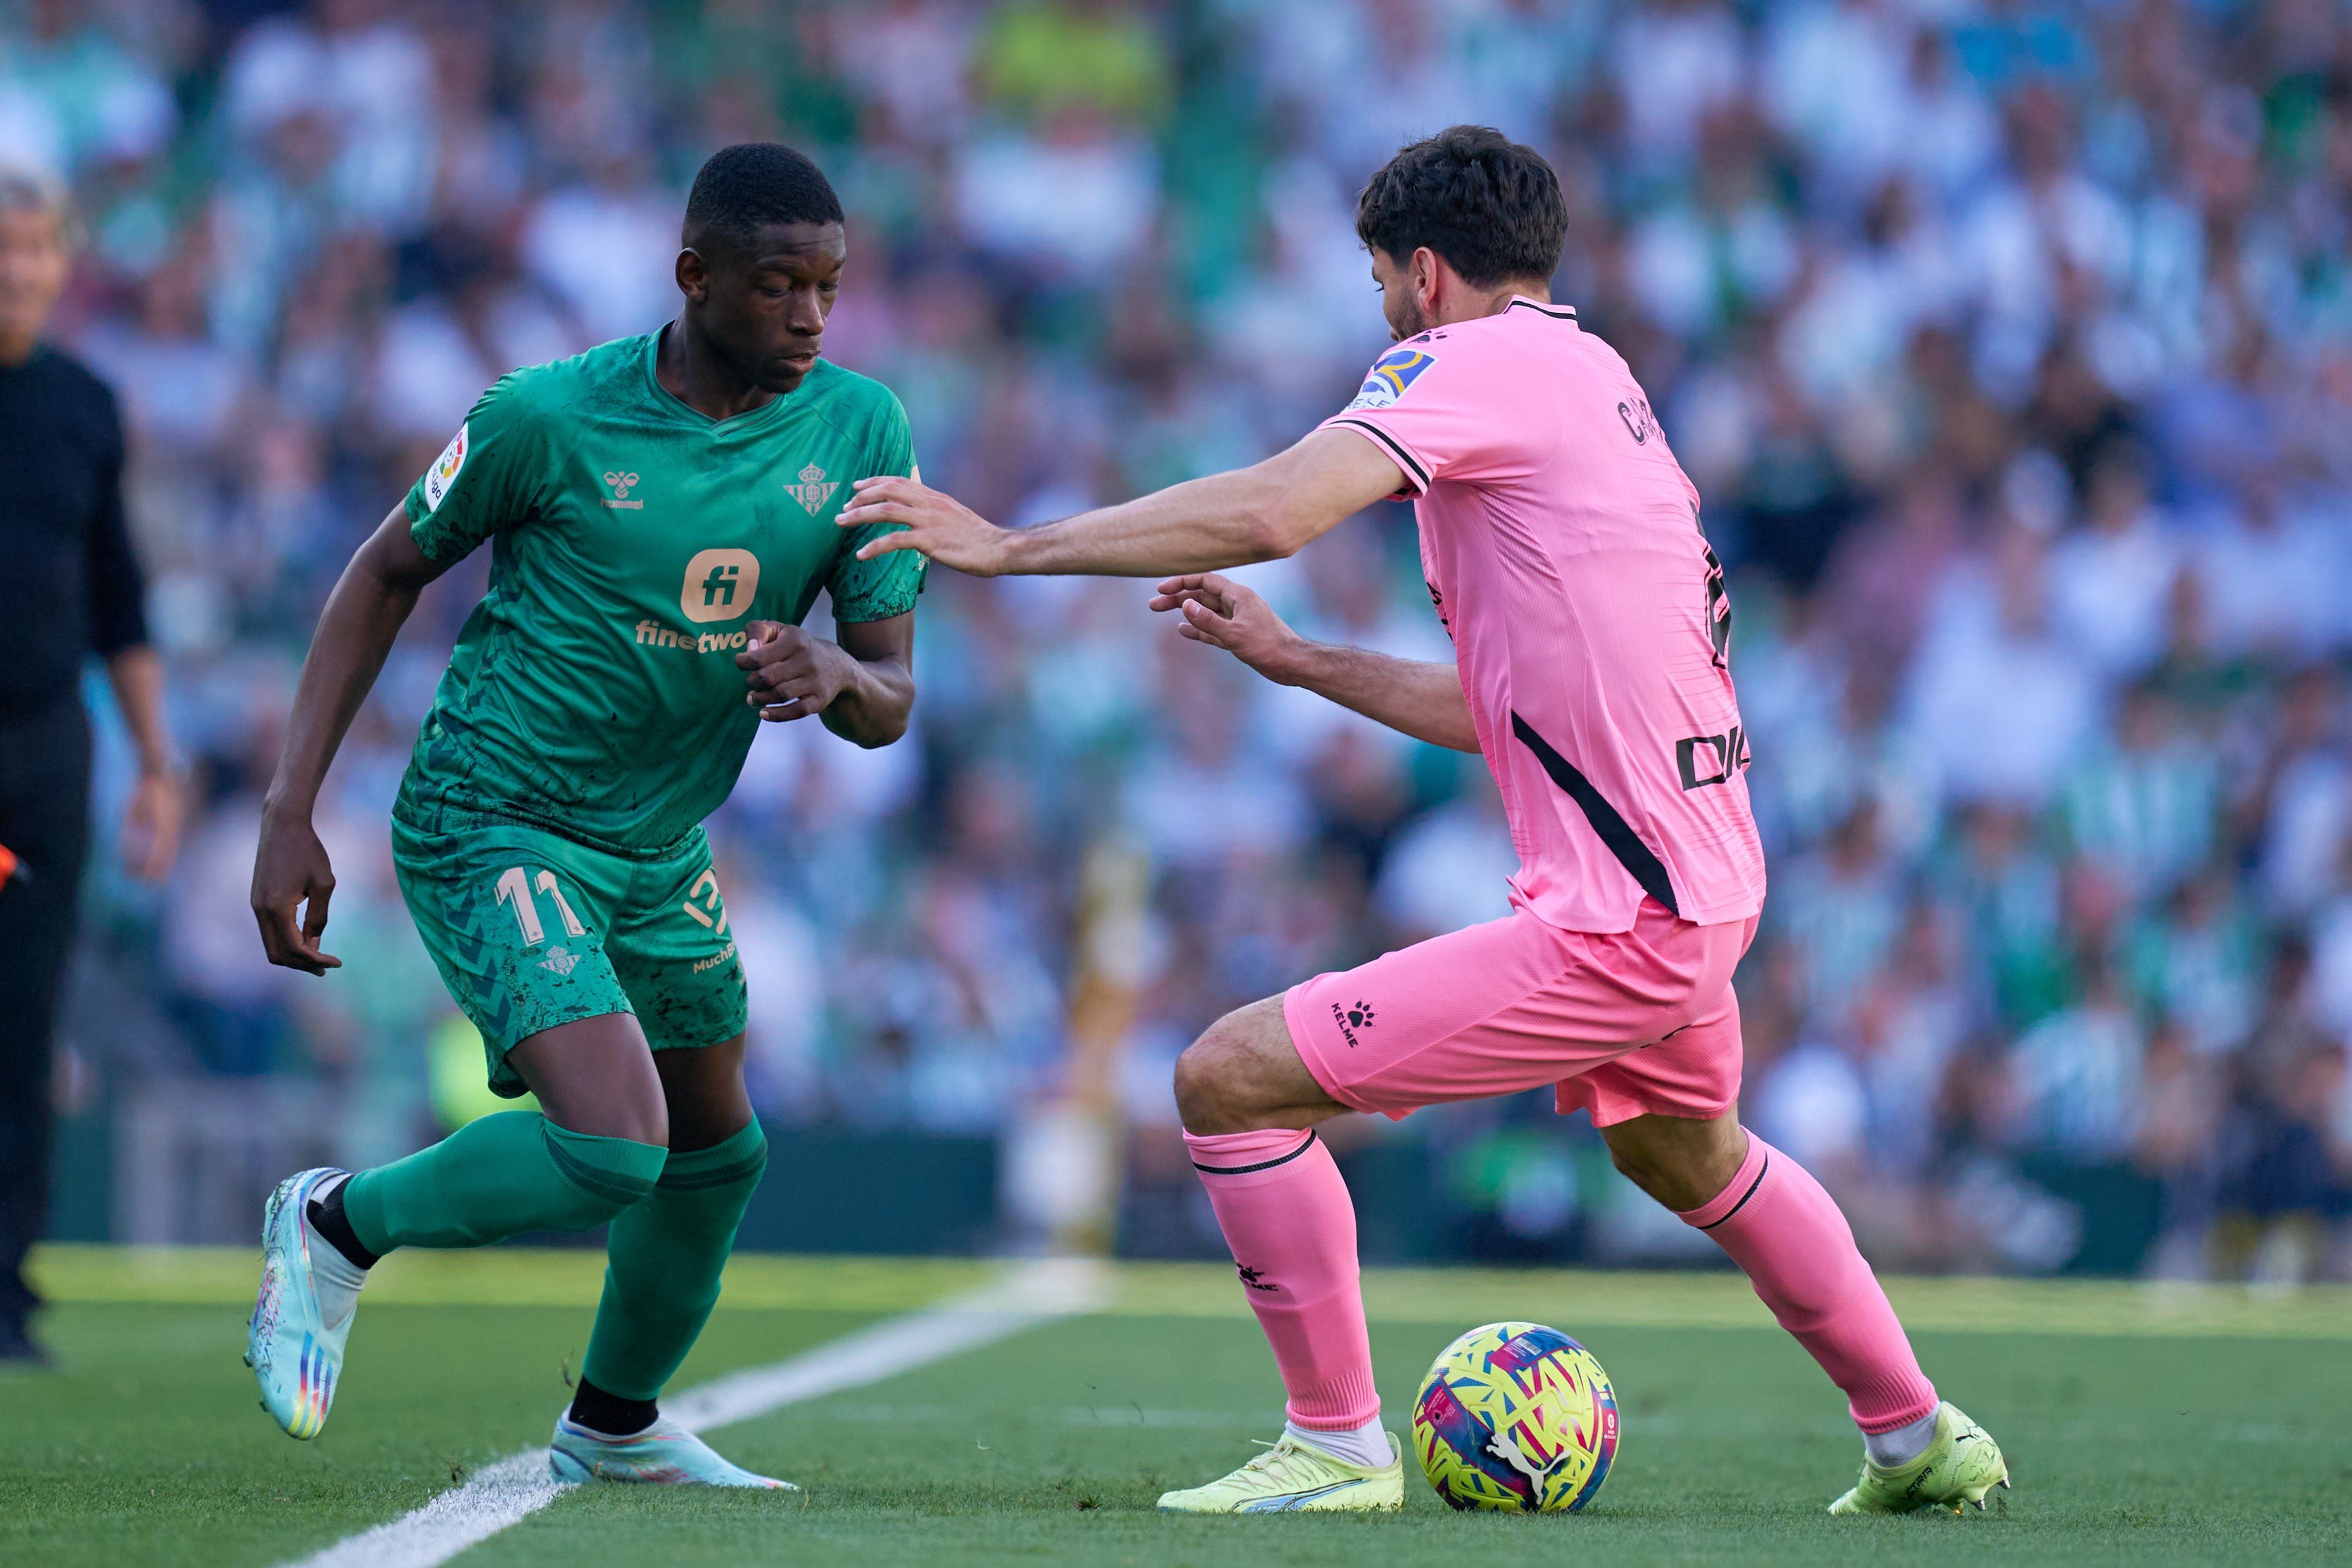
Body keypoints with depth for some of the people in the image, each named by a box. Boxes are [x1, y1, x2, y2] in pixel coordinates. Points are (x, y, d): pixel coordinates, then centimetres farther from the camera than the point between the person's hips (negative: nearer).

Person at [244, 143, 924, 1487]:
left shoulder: (862, 433, -5)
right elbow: (389, 573, -3)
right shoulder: (552, 417, -17)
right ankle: (339, 1227, 3)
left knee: (718, 1153, 19)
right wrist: (290, 815, -8)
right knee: (614, 1152, -23)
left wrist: (836, 673, -30)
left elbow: (891, 703, -3)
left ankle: (616, 1426, 44)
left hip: (662, 847, 7)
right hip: (490, 824, -7)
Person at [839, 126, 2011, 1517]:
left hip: (1613, 930, -10)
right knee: (1684, 1152, 38)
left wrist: (1009, 545, -18)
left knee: (1229, 1081, -9)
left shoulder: (1480, 361, -10)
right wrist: (1290, 658, 24)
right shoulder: (1600, 383, 18)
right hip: (1711, 888, 10)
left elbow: (1270, 512, -25)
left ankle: (1338, 1443, 2)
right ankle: (1920, 1439, 46)